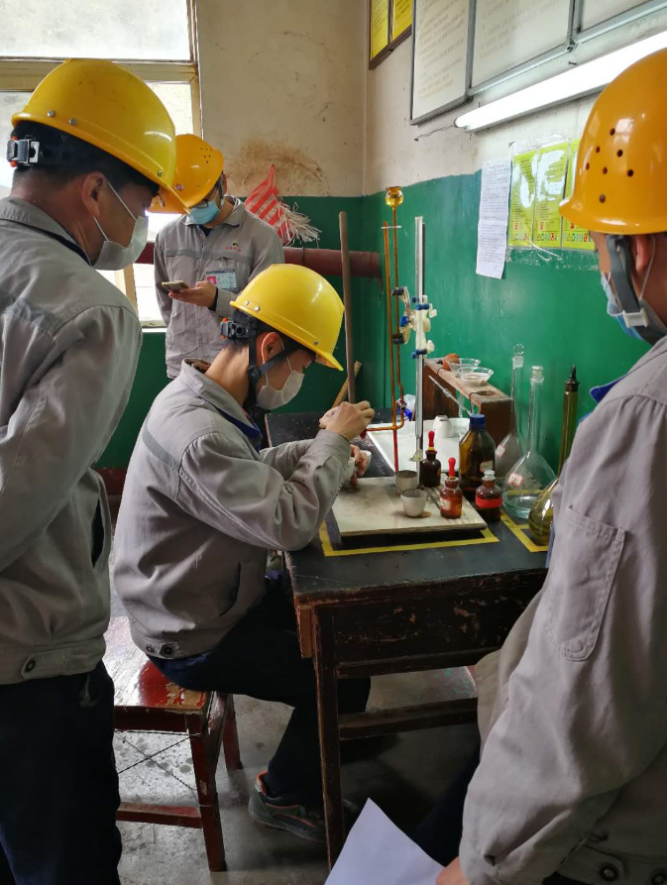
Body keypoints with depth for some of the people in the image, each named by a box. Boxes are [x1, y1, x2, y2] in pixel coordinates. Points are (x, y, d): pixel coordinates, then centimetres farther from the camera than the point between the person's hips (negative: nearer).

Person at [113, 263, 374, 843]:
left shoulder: (204, 400, 0)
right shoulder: (196, 433, -34)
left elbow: (253, 473, 14)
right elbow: (290, 523, -34)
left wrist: (322, 448, -1)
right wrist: (332, 440, -20)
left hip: (213, 596, 10)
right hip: (195, 640, -10)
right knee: (345, 679, -4)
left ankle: (326, 734, 39)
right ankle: (285, 795, 22)